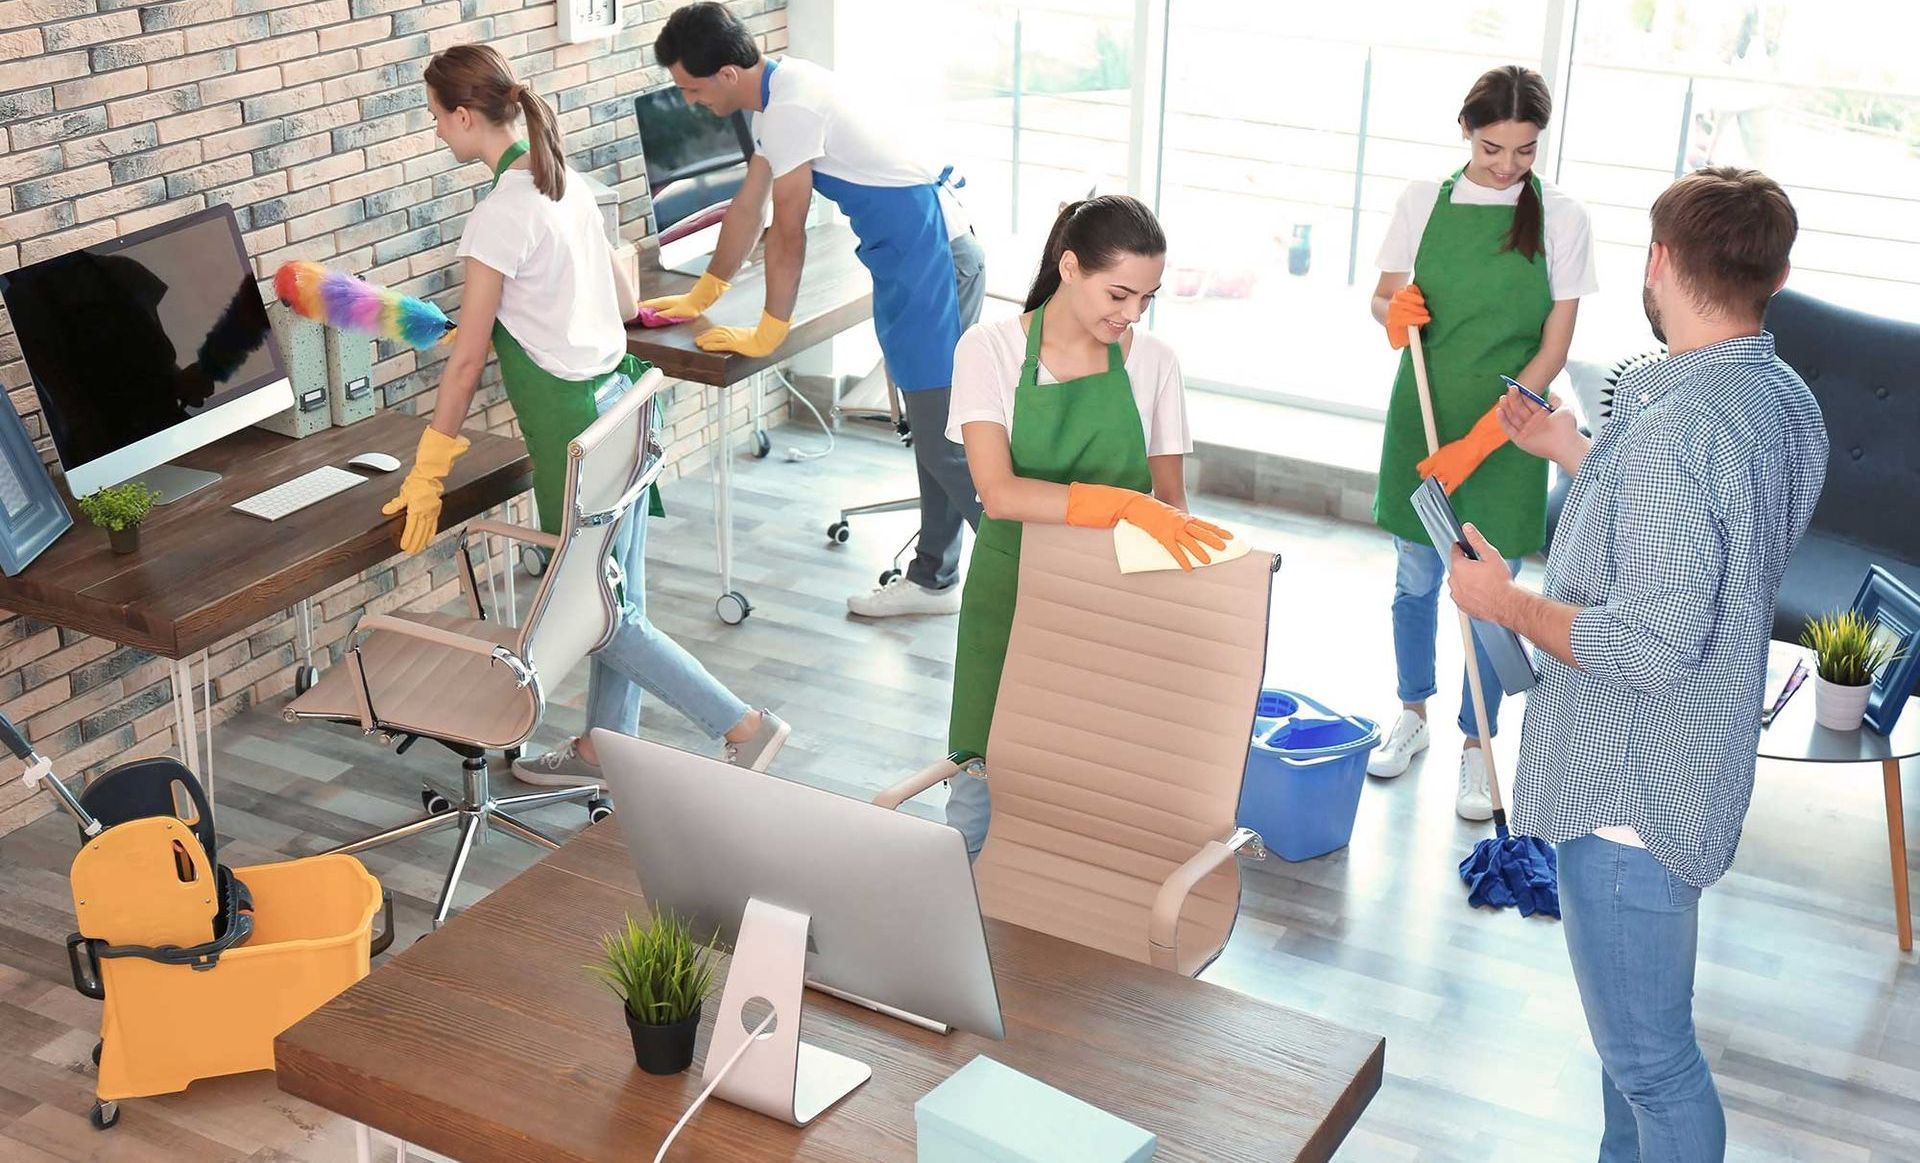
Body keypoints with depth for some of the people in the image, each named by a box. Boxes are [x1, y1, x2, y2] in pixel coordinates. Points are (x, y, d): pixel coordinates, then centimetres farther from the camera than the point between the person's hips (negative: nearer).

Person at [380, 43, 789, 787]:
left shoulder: (500, 215, -18)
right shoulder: (565, 182, 7)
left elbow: (467, 361, -14)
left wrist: (427, 474, -7)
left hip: (575, 428, -9)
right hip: (616, 398, 9)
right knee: (614, 601, 18)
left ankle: (744, 728, 3)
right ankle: (604, 747, 31)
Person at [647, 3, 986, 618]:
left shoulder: (792, 107, -20)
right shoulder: (776, 94, 11)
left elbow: (788, 233, -16)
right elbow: (747, 208, 21)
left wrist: (766, 334, -6)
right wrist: (700, 297, 27)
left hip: (933, 260, -10)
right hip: (919, 260, 10)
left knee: (947, 440, -7)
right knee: (934, 429, 16)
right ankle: (933, 577, 27)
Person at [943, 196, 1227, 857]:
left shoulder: (1153, 362, 0)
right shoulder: (989, 350, -9)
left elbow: (1170, 499, 7)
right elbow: (999, 493, -22)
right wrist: (1126, 505, -33)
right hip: (1012, 591, -2)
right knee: (983, 790, -3)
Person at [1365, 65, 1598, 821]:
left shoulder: (1561, 219, -7)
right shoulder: (1423, 202, -1)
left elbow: (1554, 346, -9)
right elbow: (1384, 297, 8)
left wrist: (1479, 440, -17)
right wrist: (1394, 309, -19)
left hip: (1507, 429, -2)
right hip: (1423, 412, 2)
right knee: (1415, 579, 14)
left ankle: (1476, 747, 19)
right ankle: (1412, 716, 34)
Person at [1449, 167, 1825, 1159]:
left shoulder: (1676, 427, -27)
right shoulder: (1788, 404, 3)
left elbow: (1653, 643, -31)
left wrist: (1507, 603, -17)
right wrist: (1578, 456, 18)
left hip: (1630, 785, -10)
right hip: (1696, 768, 10)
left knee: (1647, 1053, 4)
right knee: (1640, 1023, 26)